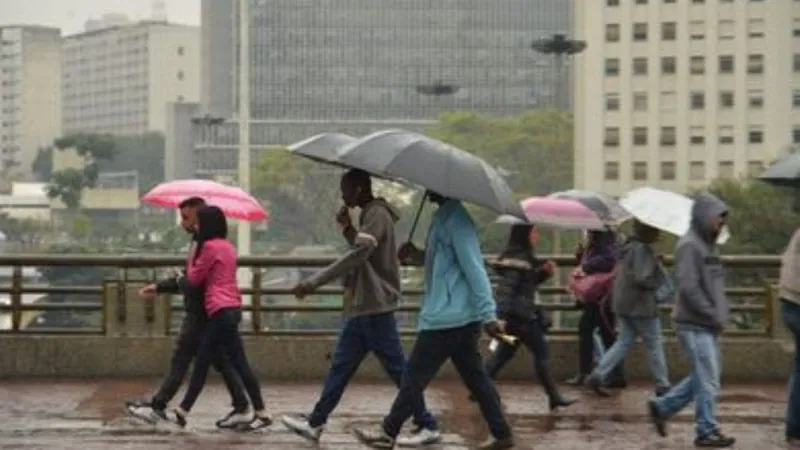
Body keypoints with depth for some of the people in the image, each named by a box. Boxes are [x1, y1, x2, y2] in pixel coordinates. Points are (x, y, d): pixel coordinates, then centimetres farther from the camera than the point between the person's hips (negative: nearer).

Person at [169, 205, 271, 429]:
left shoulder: (210, 246, -10)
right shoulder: (227, 246, 16)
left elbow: (194, 278, -2)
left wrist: (192, 257, 12)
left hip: (221, 311, -9)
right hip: (230, 308, 9)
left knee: (239, 363, -6)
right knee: (201, 362, 12)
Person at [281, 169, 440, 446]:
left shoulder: (377, 215, -15)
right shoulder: (370, 215, 16)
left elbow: (357, 256, -27)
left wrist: (314, 282, -28)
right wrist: (347, 228, 9)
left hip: (374, 307, -10)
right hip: (362, 307, 10)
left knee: (397, 368, -6)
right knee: (340, 366, 11)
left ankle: (427, 426, 0)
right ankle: (315, 423, 15)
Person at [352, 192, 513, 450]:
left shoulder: (455, 219, -16)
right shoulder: (445, 216, 15)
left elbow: (474, 268, -21)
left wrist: (488, 315, -24)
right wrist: (418, 256, 10)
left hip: (446, 317, -10)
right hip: (460, 317, 10)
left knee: (414, 377, 0)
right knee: (476, 378, 11)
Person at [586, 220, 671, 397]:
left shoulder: (629, 247, 12)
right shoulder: (642, 250, -18)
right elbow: (641, 278, -25)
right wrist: (659, 285, -8)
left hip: (623, 304, 9)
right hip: (641, 305, -9)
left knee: (624, 342, 11)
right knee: (654, 344, 4)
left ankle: (598, 375, -1)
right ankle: (662, 385, 12)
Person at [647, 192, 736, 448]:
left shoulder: (708, 244, 15)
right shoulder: (689, 245, -15)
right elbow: (688, 287, -21)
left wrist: (723, 310, 7)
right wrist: (713, 315, -17)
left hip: (707, 326, 9)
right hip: (695, 325, -9)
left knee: (704, 377, 15)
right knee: (708, 381, -4)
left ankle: (661, 407, 25)